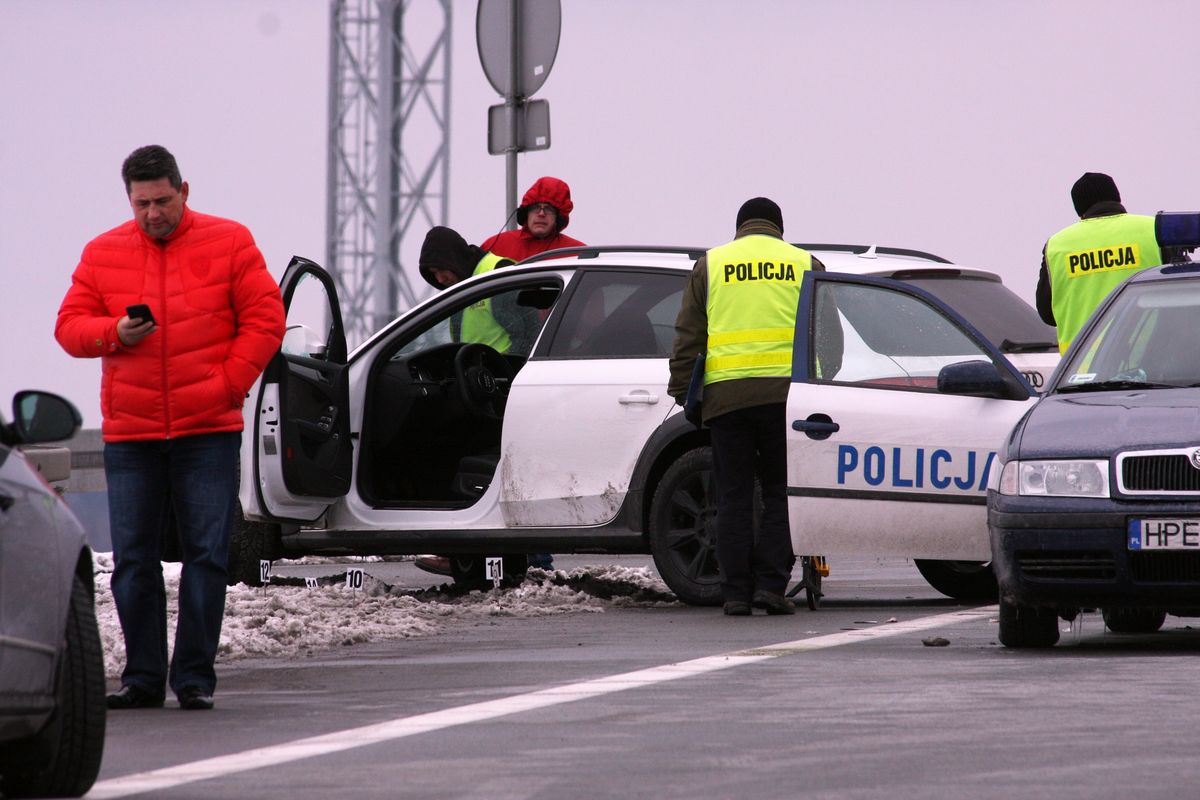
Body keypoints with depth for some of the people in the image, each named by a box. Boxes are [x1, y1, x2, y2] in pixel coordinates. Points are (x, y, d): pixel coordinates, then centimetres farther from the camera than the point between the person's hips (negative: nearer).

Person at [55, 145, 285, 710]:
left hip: (208, 431, -2)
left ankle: (195, 676, 2)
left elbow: (264, 320, 2)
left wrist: (229, 384, -8)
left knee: (206, 554, -4)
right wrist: (114, 333, -10)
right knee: (132, 558, 2)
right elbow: (69, 326, 10)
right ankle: (142, 678, 9)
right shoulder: (103, 253, 10)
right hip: (129, 435, 2)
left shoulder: (229, 243, 3)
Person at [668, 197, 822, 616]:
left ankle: (736, 593, 2)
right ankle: (770, 583, -5)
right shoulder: (805, 265, 11)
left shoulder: (709, 266, 12)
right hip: (786, 393, 0)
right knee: (781, 493, 6)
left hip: (726, 393, 0)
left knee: (734, 496, 4)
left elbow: (687, 337, 8)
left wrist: (681, 391, 11)